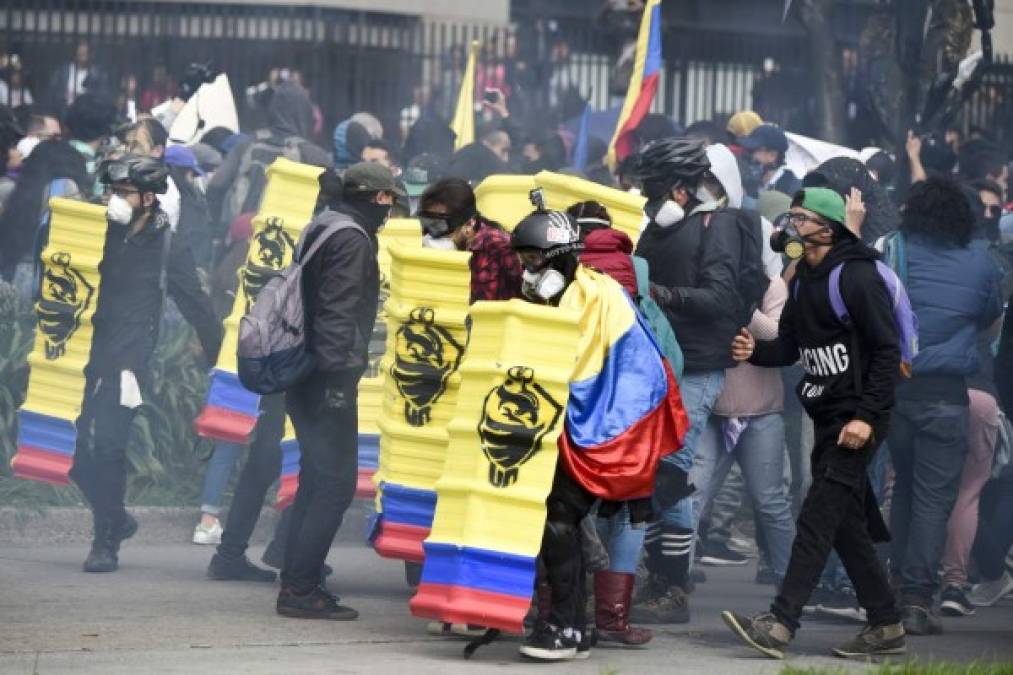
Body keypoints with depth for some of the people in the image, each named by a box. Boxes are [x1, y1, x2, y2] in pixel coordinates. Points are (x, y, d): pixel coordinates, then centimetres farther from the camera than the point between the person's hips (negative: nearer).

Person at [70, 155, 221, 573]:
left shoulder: (168, 249, 0)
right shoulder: (102, 235, 11)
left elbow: (198, 308, 2)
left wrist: (221, 360, 1)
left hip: (125, 362, -4)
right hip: (86, 355, 4)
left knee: (106, 447, -14)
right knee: (73, 447, 0)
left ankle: (107, 542, -5)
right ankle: (116, 519, 23)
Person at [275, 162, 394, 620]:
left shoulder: (322, 227, 17)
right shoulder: (353, 239, -13)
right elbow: (339, 312, -21)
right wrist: (338, 374, -23)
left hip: (305, 375, 10)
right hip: (328, 377, -10)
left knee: (317, 479, 17)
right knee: (335, 483, -8)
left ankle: (296, 581, 20)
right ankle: (300, 587, -11)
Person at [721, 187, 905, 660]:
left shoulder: (856, 276, -14)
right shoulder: (803, 279, 13)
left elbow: (887, 349, -16)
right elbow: (791, 345, 17)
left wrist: (867, 416, -21)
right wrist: (755, 351, -5)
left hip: (857, 420, -9)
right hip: (827, 418, 9)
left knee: (817, 517, -14)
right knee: (846, 524, 11)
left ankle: (780, 625, -19)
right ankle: (885, 626, 18)